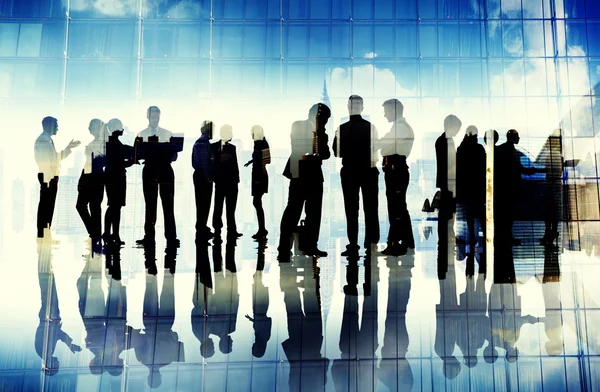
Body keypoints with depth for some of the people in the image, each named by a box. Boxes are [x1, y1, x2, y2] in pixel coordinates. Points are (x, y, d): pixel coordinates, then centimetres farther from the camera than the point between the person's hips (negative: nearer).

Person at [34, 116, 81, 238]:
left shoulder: (48, 140, 19)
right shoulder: (42, 140, -11)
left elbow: (55, 158, 23)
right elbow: (44, 160, -18)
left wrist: (68, 148, 21)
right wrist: (47, 179, -22)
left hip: (52, 176, 9)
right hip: (47, 176, -9)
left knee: (49, 206, 11)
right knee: (45, 205, -7)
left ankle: (45, 233, 16)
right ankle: (42, 234, -3)